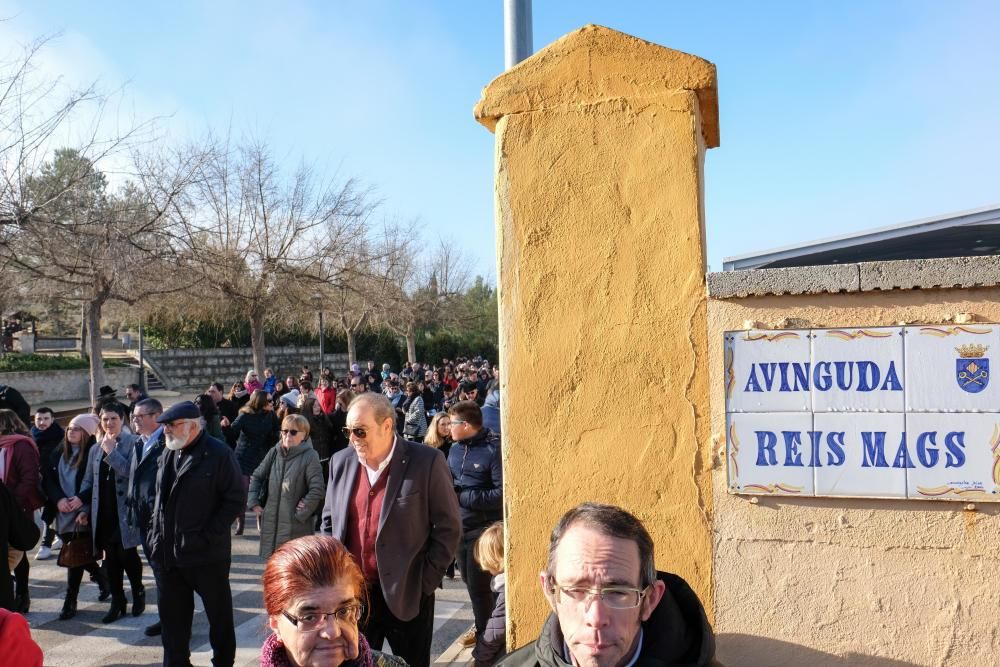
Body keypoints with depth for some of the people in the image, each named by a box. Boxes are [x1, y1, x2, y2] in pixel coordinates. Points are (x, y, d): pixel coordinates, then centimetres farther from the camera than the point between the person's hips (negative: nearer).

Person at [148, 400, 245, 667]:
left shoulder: (219, 454, -13)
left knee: (218, 613, 10)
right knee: (172, 614, 16)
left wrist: (207, 535, -16)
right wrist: (157, 533, 8)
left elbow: (236, 500, -14)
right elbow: (160, 496, 18)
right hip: (169, 551, 6)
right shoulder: (169, 452, 9)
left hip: (206, 553, -6)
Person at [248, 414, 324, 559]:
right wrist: (254, 503, 7)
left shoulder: (310, 456, -11)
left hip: (296, 526, -5)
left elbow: (317, 490, -15)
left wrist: (300, 514, -12)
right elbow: (256, 477, 17)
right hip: (271, 522, 6)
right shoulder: (274, 452, 7)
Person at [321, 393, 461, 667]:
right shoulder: (341, 462, 3)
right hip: (351, 592, 4)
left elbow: (448, 528, -8)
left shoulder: (427, 462, -13)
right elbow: (329, 521, 14)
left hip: (406, 594, -4)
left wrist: (425, 582, -9)